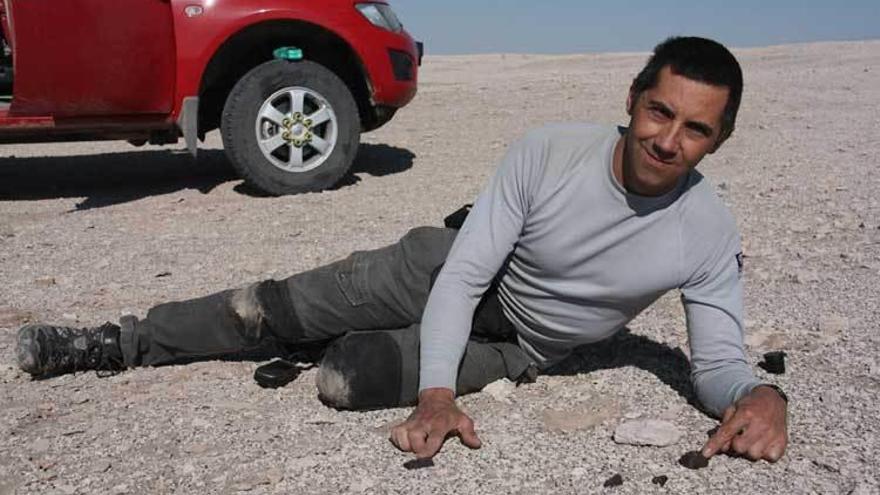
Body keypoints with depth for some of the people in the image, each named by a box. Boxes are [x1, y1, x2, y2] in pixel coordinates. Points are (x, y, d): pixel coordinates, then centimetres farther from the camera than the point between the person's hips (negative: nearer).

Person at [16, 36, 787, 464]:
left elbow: (718, 361, -17)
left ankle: (345, 343, 17)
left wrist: (761, 393, -42)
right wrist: (436, 395, -35)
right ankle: (114, 345, 20)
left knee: (347, 378, -22)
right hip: (457, 273, 1)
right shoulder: (547, 153, -26)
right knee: (275, 309, -3)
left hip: (520, 347, 0)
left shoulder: (710, 235, -23)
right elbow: (465, 275, -24)